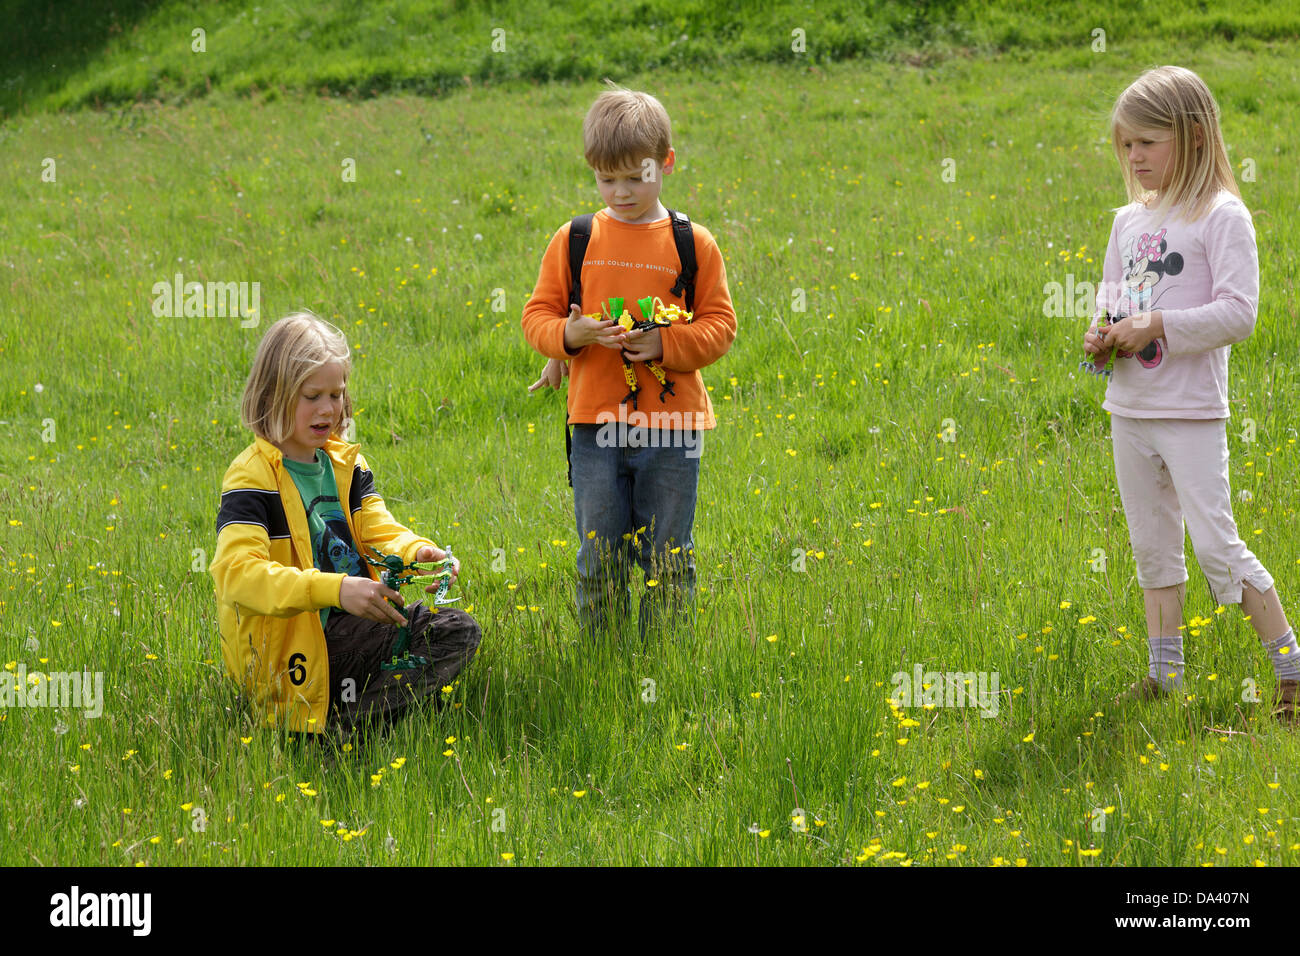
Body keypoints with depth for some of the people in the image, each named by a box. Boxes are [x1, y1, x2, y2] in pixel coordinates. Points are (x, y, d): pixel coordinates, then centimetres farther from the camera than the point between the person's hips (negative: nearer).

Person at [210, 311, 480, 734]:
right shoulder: (251, 476, -15)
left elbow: (378, 530, 6)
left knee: (459, 631, -8)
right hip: (290, 645, -8)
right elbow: (237, 573, -28)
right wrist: (335, 589, -40)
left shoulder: (346, 463, 12)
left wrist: (419, 552, -21)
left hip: (351, 622, 8)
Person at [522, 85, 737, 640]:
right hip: (595, 425, 1)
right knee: (598, 556, 5)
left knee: (667, 556, 5)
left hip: (671, 425, -1)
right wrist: (569, 334, -13)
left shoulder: (692, 244, 2)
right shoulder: (573, 240, 5)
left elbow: (719, 325, 2)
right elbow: (537, 317, 8)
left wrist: (665, 344, -15)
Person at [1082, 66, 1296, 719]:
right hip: (1129, 408, 7)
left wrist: (1155, 326, -22)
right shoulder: (1130, 220, 10)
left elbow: (1238, 314, -17)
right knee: (1152, 546, 12)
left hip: (1191, 413, -7)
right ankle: (1164, 672, 21)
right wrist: (1100, 333, 0)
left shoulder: (1222, 217, -11)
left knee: (1216, 546, -8)